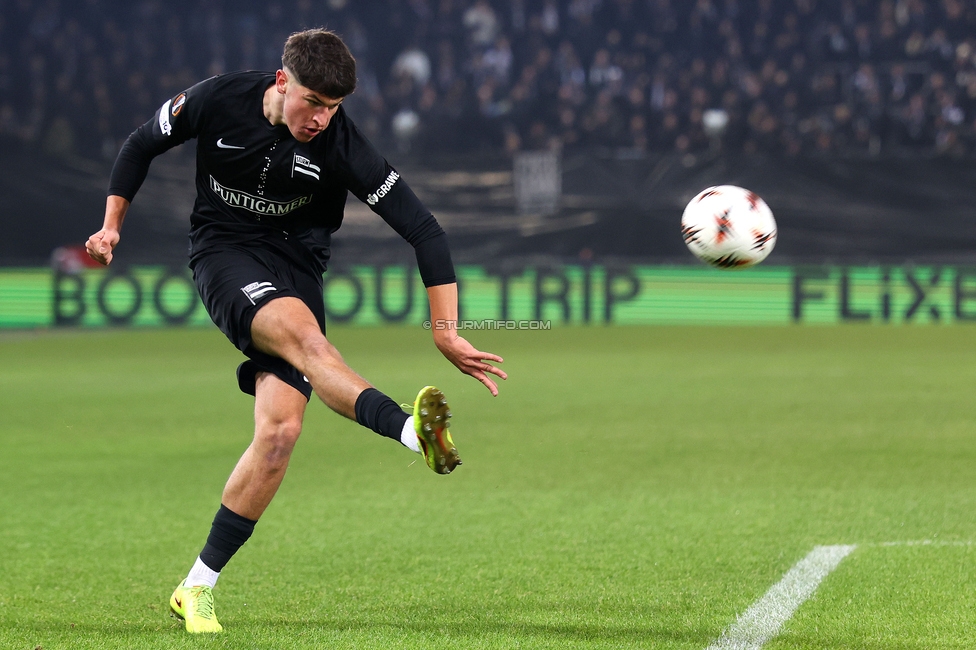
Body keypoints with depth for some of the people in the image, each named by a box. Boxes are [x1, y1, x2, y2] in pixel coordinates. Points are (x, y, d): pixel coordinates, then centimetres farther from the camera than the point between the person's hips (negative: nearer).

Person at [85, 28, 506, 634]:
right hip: (224, 253, -1)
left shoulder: (342, 144, -18)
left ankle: (198, 588, -3)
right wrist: (112, 222, 6)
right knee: (299, 330, -35)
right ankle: (413, 431, -59)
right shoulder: (220, 100, -14)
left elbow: (424, 229, -19)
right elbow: (143, 143, 7)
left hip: (297, 262, 1)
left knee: (281, 428, -15)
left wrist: (447, 332, -25)